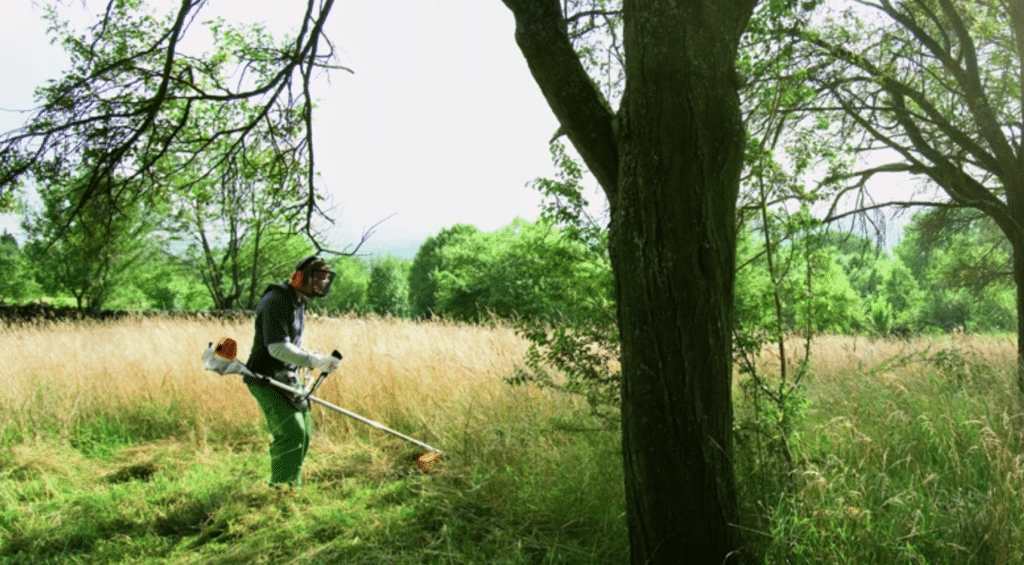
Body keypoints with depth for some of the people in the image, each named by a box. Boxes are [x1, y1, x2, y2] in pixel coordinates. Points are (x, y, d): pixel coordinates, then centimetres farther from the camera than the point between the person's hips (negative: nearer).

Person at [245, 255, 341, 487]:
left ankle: (292, 485, 25)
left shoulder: (298, 302, 14)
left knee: (304, 433, 13)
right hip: (266, 379, -10)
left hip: (287, 378, 10)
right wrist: (313, 360, -32)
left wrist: (316, 359, 7)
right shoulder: (276, 301, -19)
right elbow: (278, 348, -27)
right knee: (292, 432, -18)